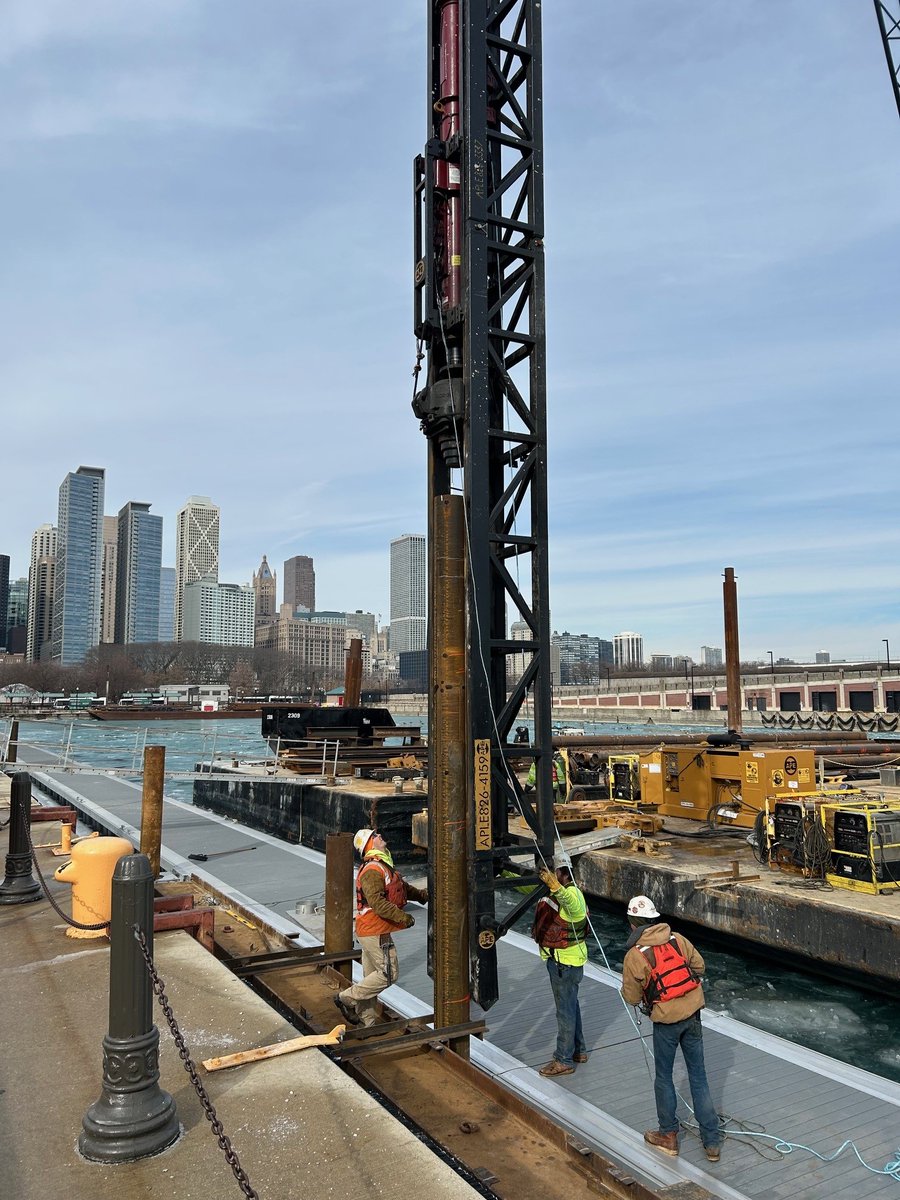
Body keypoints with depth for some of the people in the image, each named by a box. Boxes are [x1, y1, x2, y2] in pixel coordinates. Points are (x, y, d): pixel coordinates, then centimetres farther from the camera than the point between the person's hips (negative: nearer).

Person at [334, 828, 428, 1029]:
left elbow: (402, 886, 23)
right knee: (389, 974, -4)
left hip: (370, 931, 10)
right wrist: (402, 917, -26)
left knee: (372, 976, 16)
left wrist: (421, 894, 8)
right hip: (375, 932, -10)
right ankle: (347, 998, 3)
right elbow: (376, 901, -29)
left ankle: (367, 1022, 25)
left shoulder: (383, 866, 15)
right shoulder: (372, 870, -20)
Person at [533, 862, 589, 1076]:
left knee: (565, 1009, 2)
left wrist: (554, 885, -69)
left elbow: (569, 899, -51)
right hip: (560, 959, 11)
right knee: (571, 1005, 22)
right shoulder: (563, 892, 6)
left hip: (566, 961, -11)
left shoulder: (572, 893, -26)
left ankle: (564, 1060, 15)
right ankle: (578, 1050, 37)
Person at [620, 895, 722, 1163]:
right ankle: (712, 1142, 20)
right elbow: (700, 966, 9)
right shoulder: (678, 939, -2)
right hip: (693, 1014, 4)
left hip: (666, 1022, -4)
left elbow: (631, 997, -7)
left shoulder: (634, 955, -15)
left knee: (664, 1078, 15)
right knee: (698, 1076, 14)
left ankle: (668, 1135, 29)